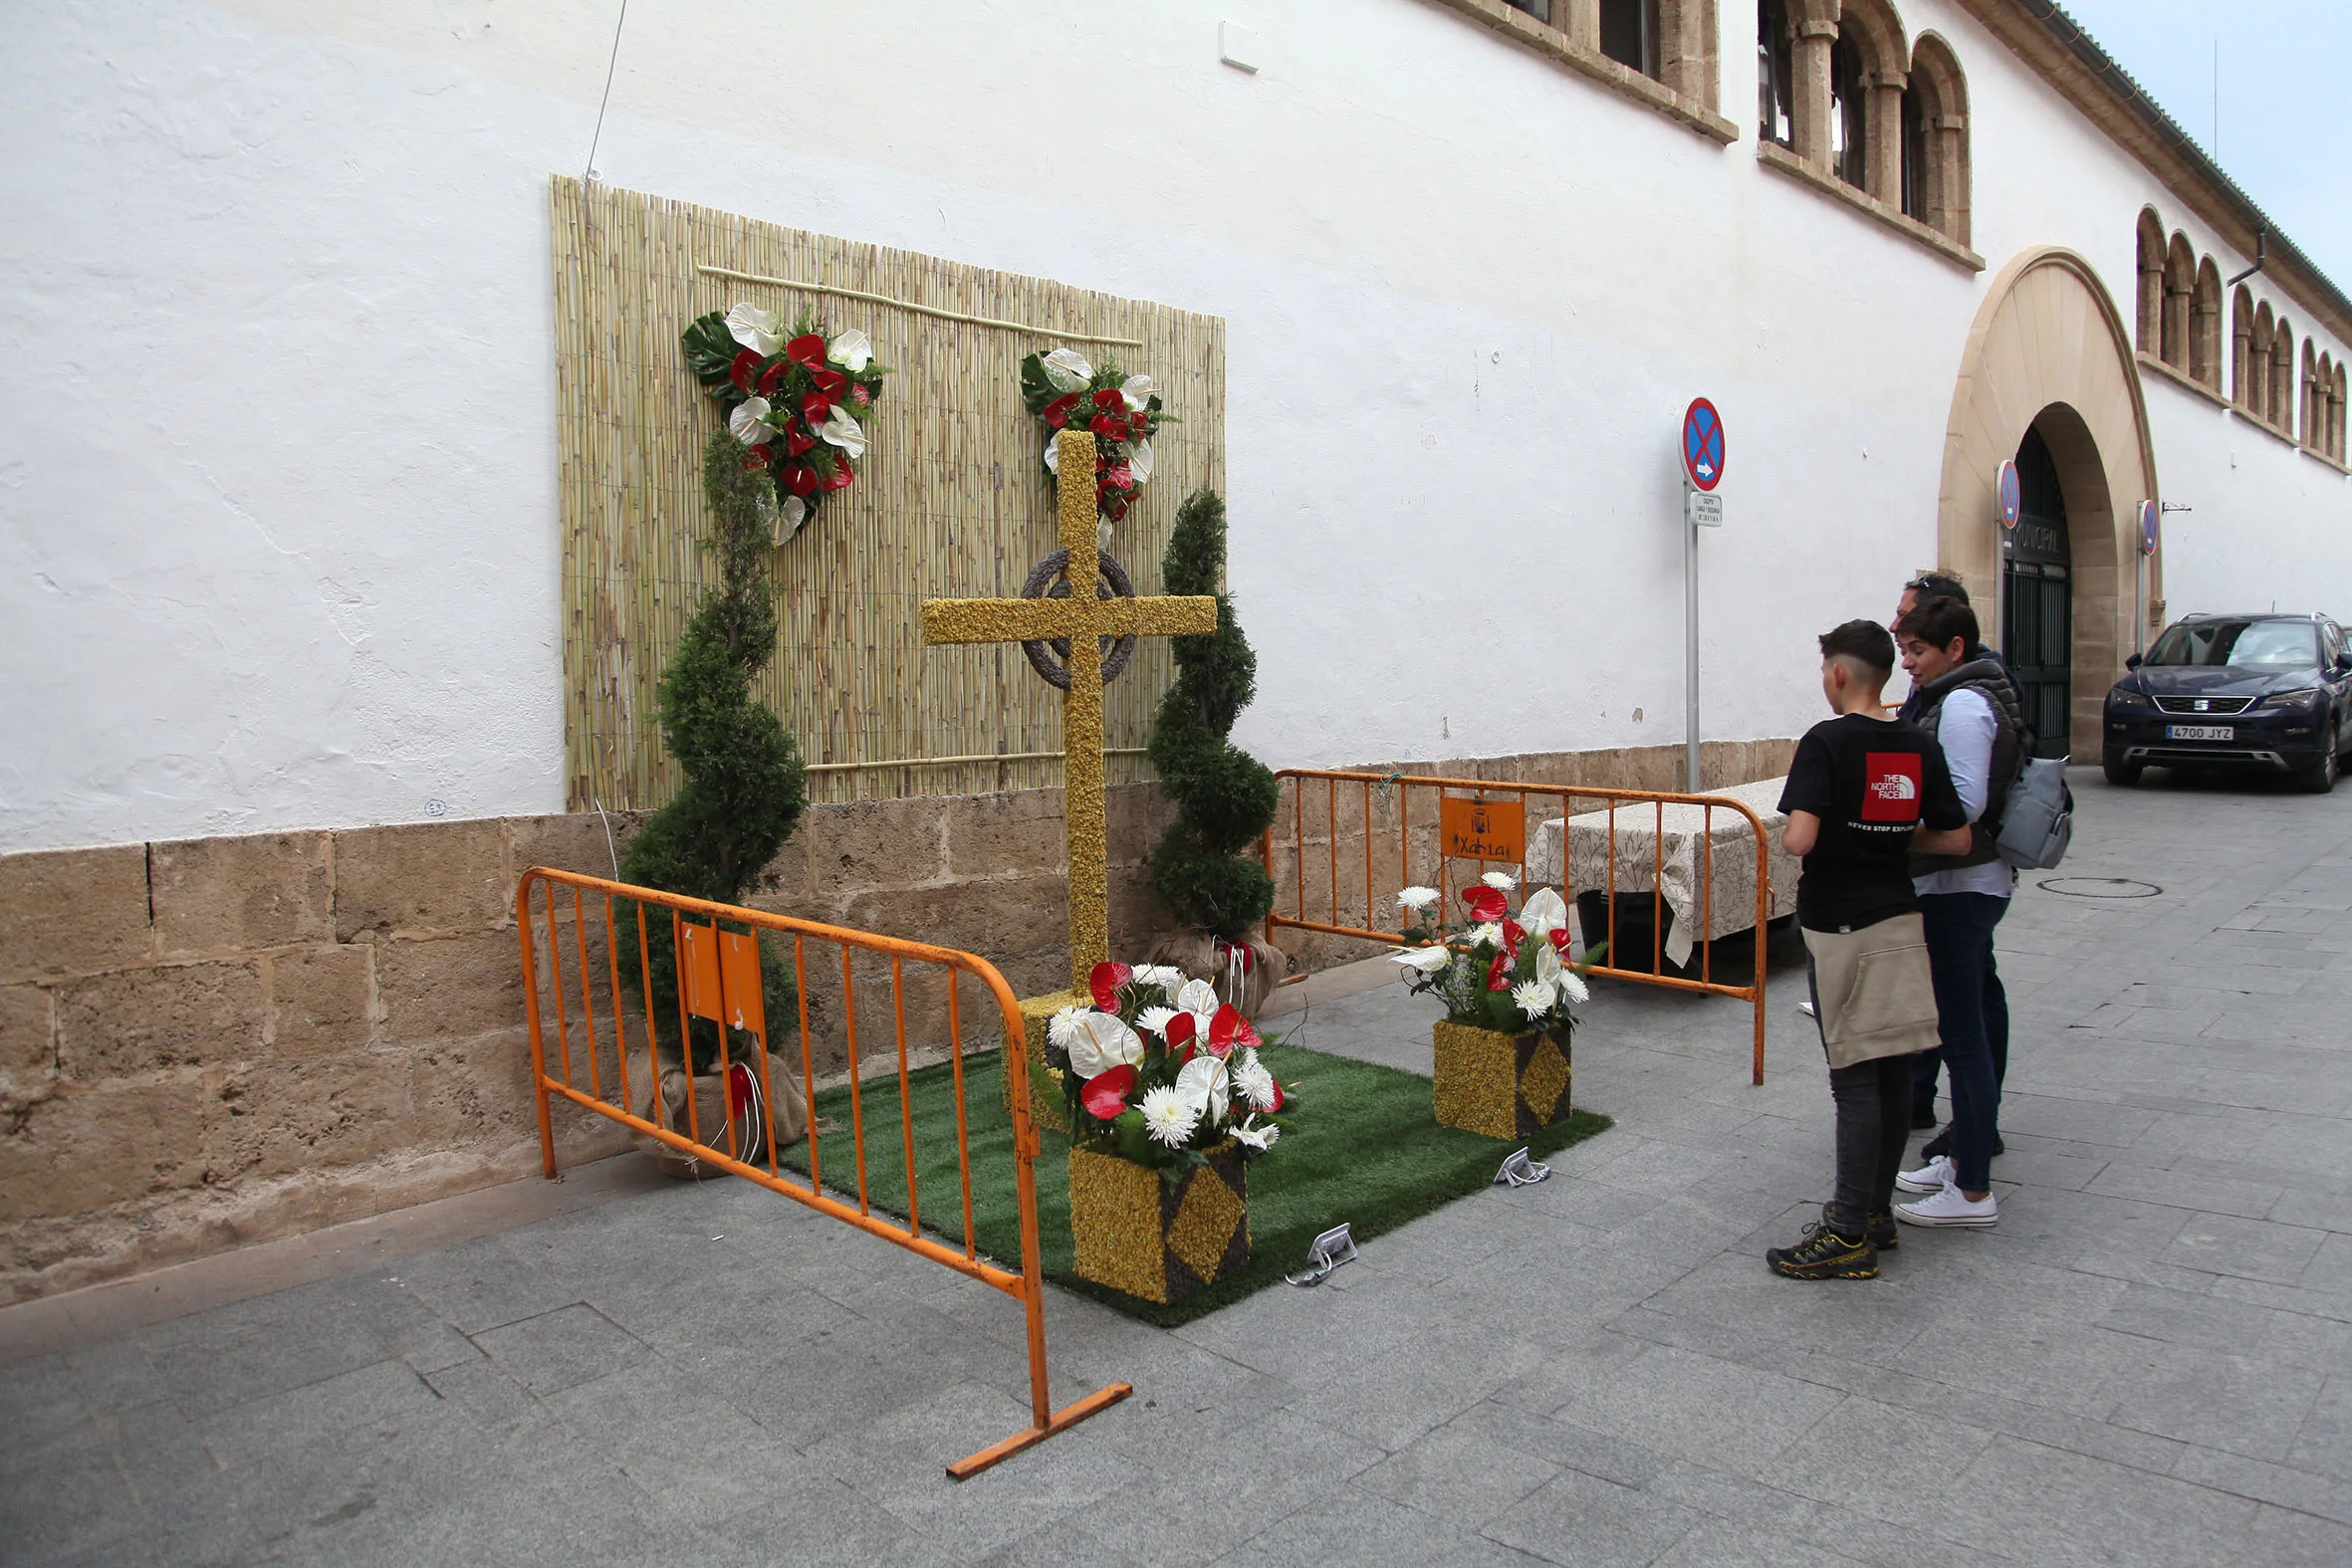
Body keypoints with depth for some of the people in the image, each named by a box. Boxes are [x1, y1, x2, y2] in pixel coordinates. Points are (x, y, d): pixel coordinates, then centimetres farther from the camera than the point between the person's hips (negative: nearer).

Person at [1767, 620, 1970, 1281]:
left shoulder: (1827, 742, -14)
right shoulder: (1921, 746, 4)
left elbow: (1799, 839, -24)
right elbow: (1955, 837, 6)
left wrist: (1784, 834, -2)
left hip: (1840, 926, -6)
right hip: (1901, 918, 7)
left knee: (1855, 1079, -4)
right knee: (1893, 1072, 12)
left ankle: (1850, 1235, 2)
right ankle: (1877, 1212, 24)